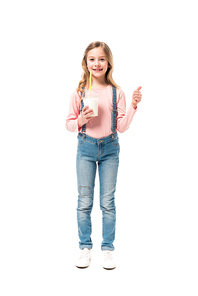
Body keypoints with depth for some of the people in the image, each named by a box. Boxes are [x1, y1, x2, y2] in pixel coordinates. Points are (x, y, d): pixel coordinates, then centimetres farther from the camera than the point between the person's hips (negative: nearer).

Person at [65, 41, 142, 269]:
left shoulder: (116, 93, -2)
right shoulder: (79, 92, -1)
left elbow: (122, 127, -3)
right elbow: (69, 124, 3)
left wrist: (133, 106, -14)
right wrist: (81, 120, -17)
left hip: (110, 148, 0)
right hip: (86, 147, 0)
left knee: (107, 202, 6)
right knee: (84, 201, 6)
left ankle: (108, 249, 19)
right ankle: (85, 248, 21)